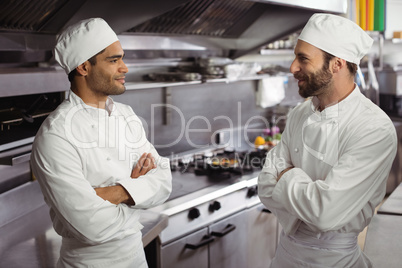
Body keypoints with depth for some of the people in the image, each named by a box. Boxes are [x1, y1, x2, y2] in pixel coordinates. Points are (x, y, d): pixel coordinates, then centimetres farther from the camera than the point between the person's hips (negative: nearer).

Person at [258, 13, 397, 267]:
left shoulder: (375, 130, -24)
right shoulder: (300, 114, -3)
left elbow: (326, 213, -31)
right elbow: (267, 188, -5)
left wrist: (287, 177, -16)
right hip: (288, 246, 6)